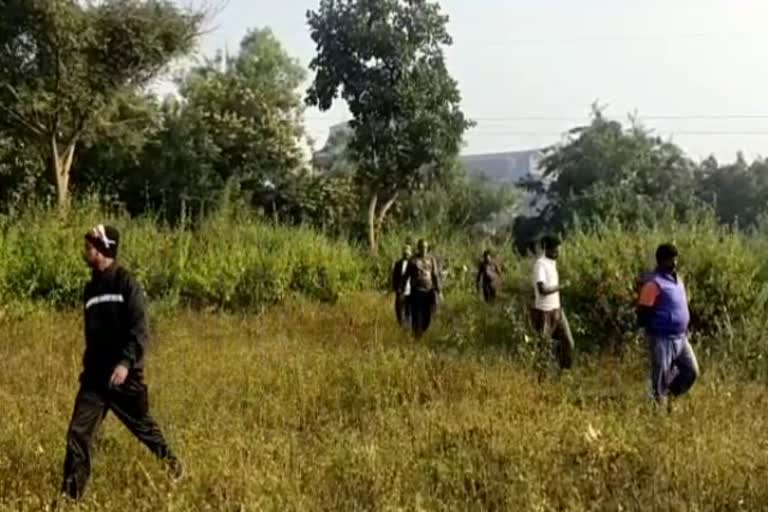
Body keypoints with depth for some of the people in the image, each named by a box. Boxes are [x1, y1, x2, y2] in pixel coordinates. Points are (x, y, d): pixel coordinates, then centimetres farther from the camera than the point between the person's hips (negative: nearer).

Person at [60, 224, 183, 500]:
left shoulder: (126, 283, -10)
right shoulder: (91, 288, 11)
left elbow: (139, 329, -18)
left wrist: (126, 362, -29)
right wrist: (88, 367, 19)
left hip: (124, 375, -5)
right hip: (94, 376, 6)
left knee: (143, 425, 10)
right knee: (78, 433, -3)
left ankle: (171, 464, 34)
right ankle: (70, 493, 4)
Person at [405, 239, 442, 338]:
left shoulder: (431, 259, 6)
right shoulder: (413, 260, 1)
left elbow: (436, 276, 6)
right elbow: (406, 276, 4)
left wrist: (438, 291, 0)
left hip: (429, 291, 2)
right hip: (416, 291, -2)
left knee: (428, 316, 3)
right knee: (417, 316, -3)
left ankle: (425, 335, 19)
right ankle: (417, 336, 4)